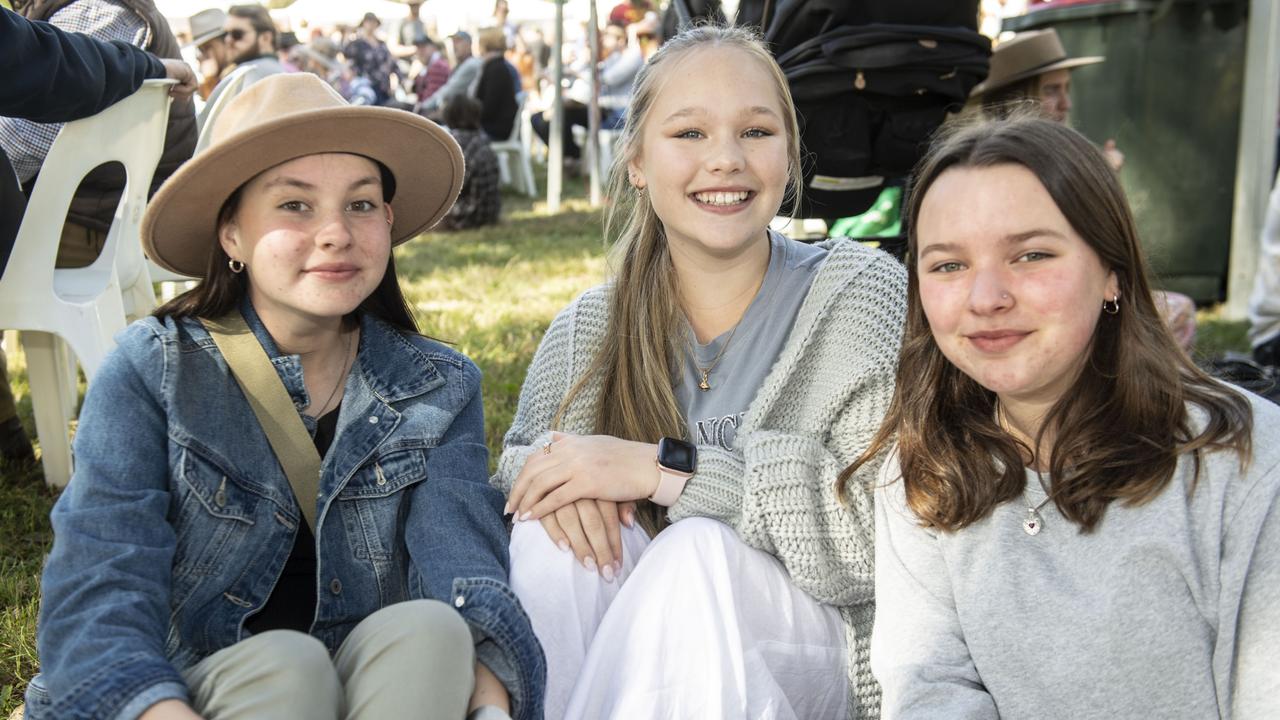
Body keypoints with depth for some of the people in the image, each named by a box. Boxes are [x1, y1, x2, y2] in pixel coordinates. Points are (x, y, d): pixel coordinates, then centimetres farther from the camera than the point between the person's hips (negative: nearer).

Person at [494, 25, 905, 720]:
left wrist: (665, 469, -23)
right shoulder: (586, 331, 3)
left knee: (702, 546, -31)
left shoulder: (867, 294, -7)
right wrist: (544, 465, -17)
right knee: (554, 525, -25)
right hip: (626, 656, 3)